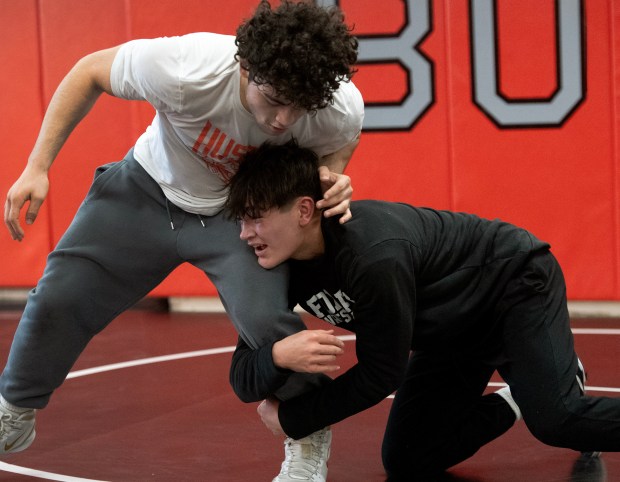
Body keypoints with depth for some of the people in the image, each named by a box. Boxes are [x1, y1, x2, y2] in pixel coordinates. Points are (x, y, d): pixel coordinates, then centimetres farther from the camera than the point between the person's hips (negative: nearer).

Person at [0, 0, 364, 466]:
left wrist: (332, 177, -24)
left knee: (265, 319, -25)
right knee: (58, 299, 1)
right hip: (151, 186, 0)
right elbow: (90, 72, -18)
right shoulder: (183, 69, -39)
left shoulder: (342, 108, -32)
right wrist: (38, 166, -19)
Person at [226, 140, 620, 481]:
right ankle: (517, 404, 21)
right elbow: (244, 378, -16)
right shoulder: (278, 266, -15)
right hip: (450, 334, 8)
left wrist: (293, 419, -18)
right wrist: (278, 356, -40)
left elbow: (381, 374, -27)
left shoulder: (374, 257, -37)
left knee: (558, 419, -30)